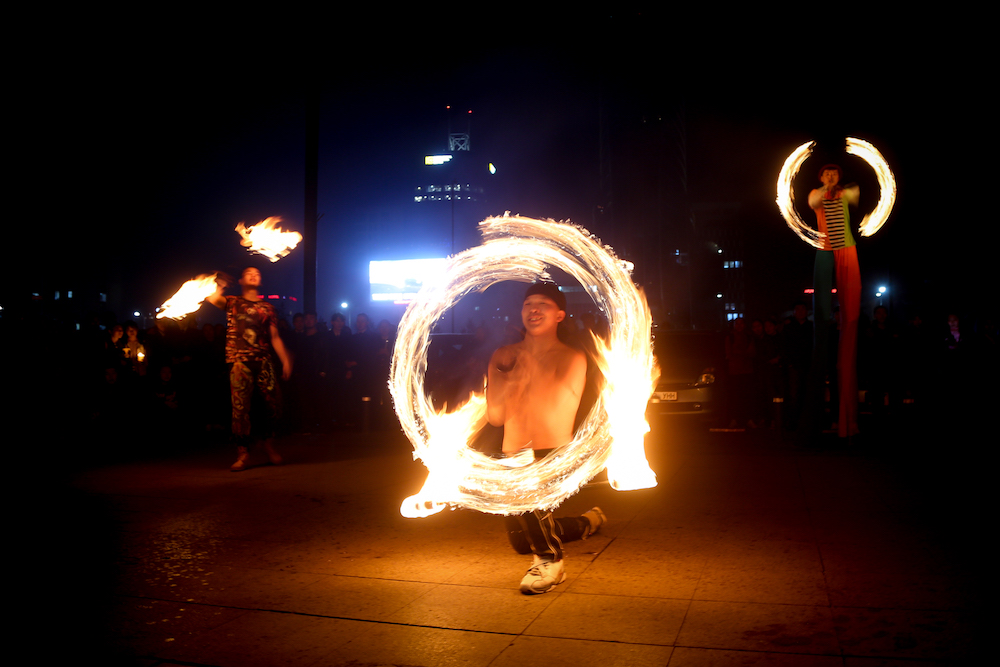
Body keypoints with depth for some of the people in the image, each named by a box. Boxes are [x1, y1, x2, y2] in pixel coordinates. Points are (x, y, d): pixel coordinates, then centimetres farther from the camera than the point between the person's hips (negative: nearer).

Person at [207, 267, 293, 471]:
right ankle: (243, 453, 1)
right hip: (239, 362, -2)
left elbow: (275, 337, 14)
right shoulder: (232, 302, 13)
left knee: (275, 404, -4)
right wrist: (219, 286, -18)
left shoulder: (267, 308, 18)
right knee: (240, 407, -6)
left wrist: (286, 361, 7)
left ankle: (267, 440, 20)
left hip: (263, 361, 2)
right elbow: (211, 297, -3)